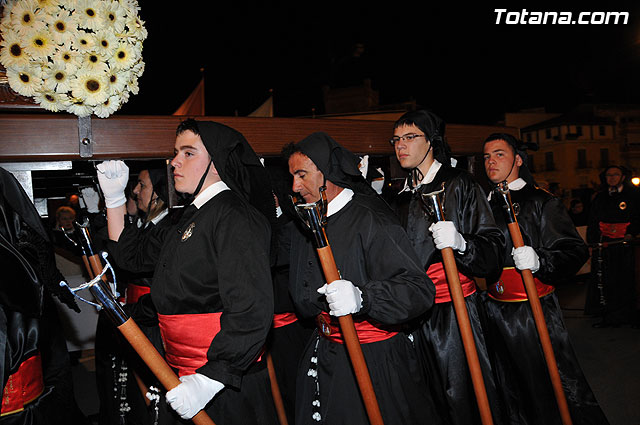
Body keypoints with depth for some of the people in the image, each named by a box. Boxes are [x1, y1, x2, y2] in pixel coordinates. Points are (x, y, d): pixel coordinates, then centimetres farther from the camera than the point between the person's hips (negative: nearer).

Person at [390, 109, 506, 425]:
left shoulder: (458, 183, -5)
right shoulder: (403, 195, 14)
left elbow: (492, 245, -12)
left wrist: (460, 243, -29)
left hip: (455, 309, -6)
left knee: (464, 393, 0)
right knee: (433, 394, 15)